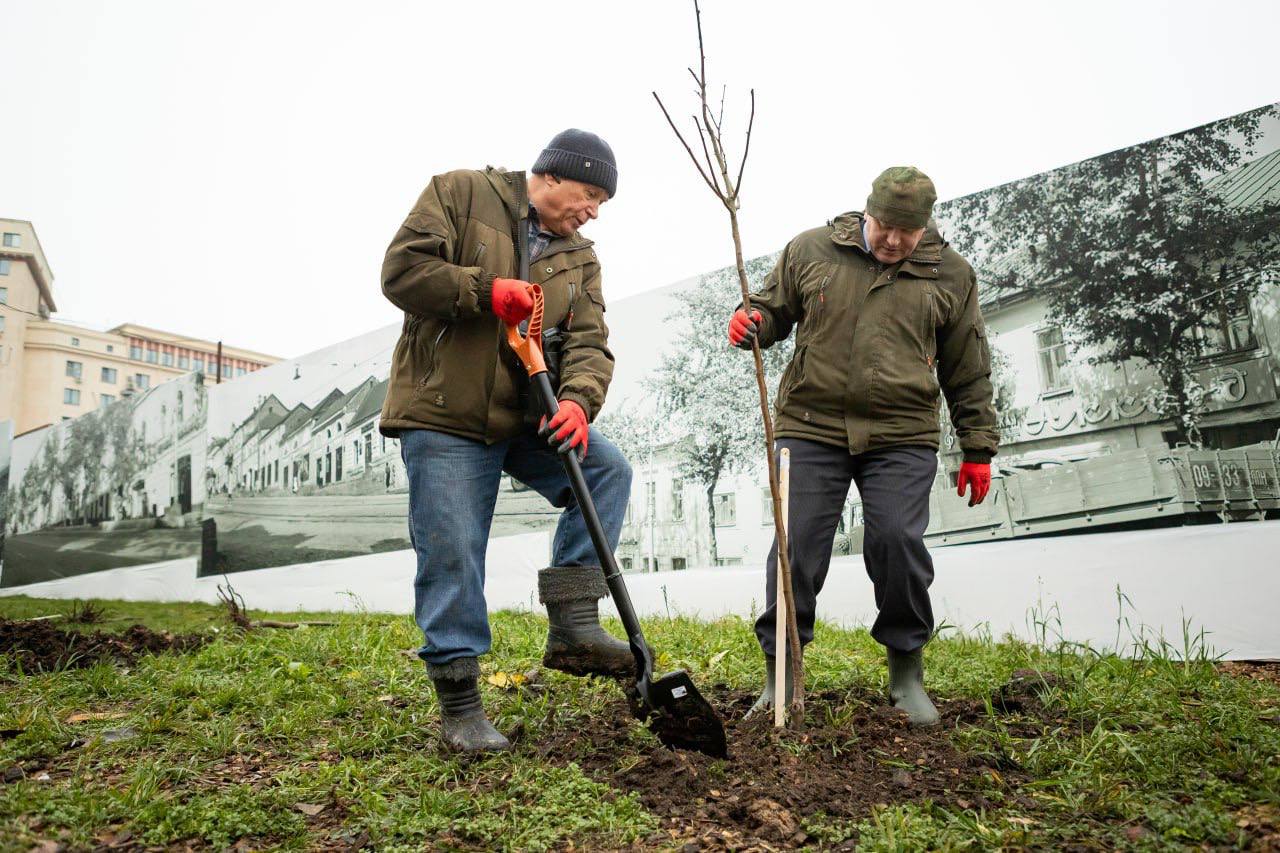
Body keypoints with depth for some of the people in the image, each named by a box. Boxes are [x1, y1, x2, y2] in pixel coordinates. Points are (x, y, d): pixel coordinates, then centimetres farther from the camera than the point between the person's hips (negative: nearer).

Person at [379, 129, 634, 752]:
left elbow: (588, 343, -1)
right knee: (451, 558, -5)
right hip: (443, 417, -5)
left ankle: (571, 623, -8)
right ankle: (458, 704, 9)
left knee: (606, 469, -13)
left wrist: (577, 400, -21)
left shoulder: (579, 259, 11)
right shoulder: (460, 194, -2)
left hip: (526, 419, 5)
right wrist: (486, 291, -21)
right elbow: (402, 268, -11)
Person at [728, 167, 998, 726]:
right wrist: (750, 323, -8)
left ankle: (906, 672, 13)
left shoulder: (950, 275, 9)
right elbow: (774, 309, 17)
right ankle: (781, 672, 13)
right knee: (797, 548, -2)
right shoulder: (811, 250, 6)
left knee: (898, 543, -10)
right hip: (811, 428, 0)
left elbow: (969, 374, 12)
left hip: (902, 437, 0)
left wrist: (978, 449, 10)